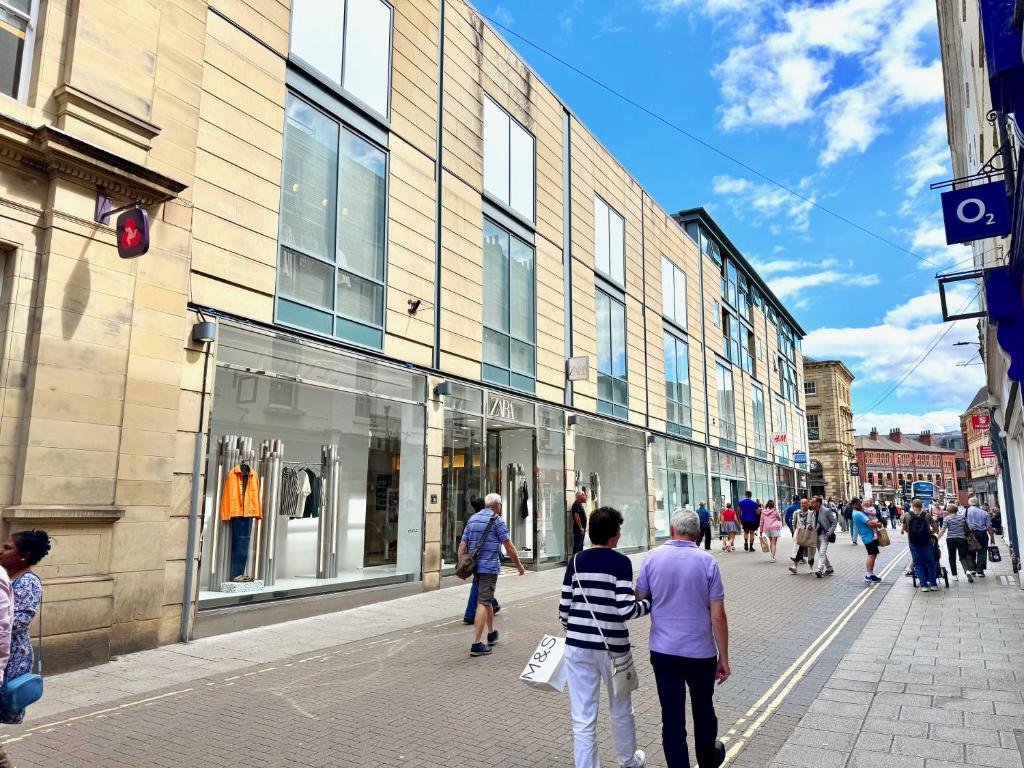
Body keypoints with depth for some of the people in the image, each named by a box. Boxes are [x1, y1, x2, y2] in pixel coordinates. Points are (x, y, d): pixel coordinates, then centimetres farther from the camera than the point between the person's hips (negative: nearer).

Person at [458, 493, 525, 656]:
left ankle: (491, 634, 36)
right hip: (490, 566, -7)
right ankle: (476, 644, -9)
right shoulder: (496, 520, -8)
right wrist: (519, 565, 2)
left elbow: (462, 545, 8)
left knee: (487, 600, 21)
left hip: (475, 566, 7)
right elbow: (509, 547, -9)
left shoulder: (472, 519, 11)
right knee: (483, 603, -6)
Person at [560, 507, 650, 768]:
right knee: (621, 709, 22)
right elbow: (625, 609, -17)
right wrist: (650, 603, 0)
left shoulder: (576, 561, 1)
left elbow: (564, 609, 3)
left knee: (582, 718, 7)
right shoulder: (620, 562, -10)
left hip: (578, 646, 2)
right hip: (612, 646, -2)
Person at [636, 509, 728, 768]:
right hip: (701, 652, 1)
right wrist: (724, 658, 0)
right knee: (703, 709, 23)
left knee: (672, 717, 8)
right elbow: (718, 617, -9)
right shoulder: (707, 562, -10)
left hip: (663, 651, 0)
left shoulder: (652, 557, -7)